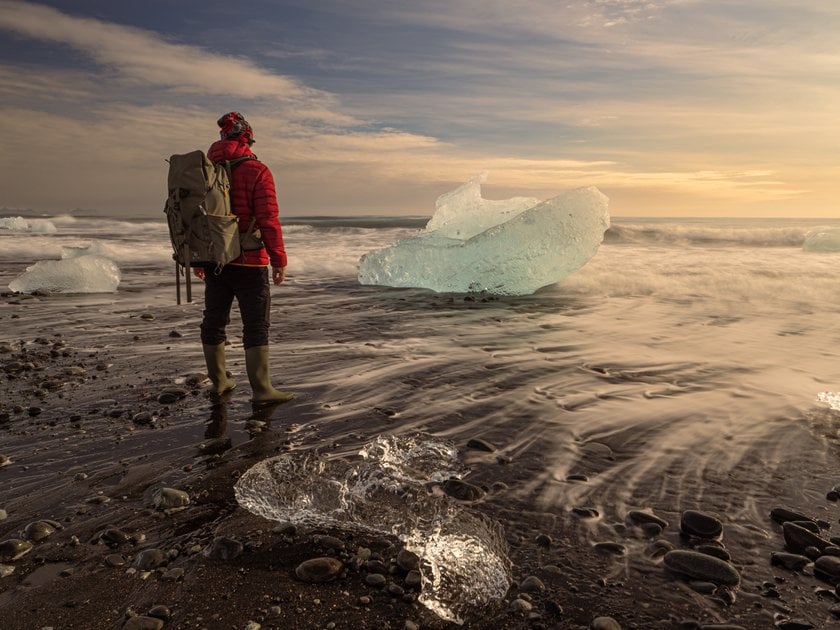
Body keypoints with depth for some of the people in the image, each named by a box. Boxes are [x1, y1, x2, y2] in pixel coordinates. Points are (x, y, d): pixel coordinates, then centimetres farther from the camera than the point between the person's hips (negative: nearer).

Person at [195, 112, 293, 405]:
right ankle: (261, 390, 0)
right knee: (256, 326, -1)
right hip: (249, 263, -6)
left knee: (214, 321, 14)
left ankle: (218, 381, 27)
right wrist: (279, 260, -9)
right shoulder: (257, 171, -10)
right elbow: (268, 220, -16)